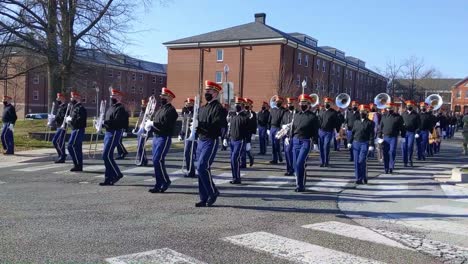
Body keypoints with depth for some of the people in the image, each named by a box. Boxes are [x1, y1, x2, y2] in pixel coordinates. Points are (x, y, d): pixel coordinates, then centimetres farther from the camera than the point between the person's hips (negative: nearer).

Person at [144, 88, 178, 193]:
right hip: (156, 137, 9)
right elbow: (155, 122, 21)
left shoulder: (171, 110, -11)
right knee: (156, 160, 9)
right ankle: (159, 184, 16)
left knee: (158, 160, -13)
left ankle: (166, 181, 2)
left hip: (164, 138, -9)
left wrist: (153, 123, -15)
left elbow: (166, 125, -21)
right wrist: (150, 125, -1)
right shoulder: (160, 109, 19)